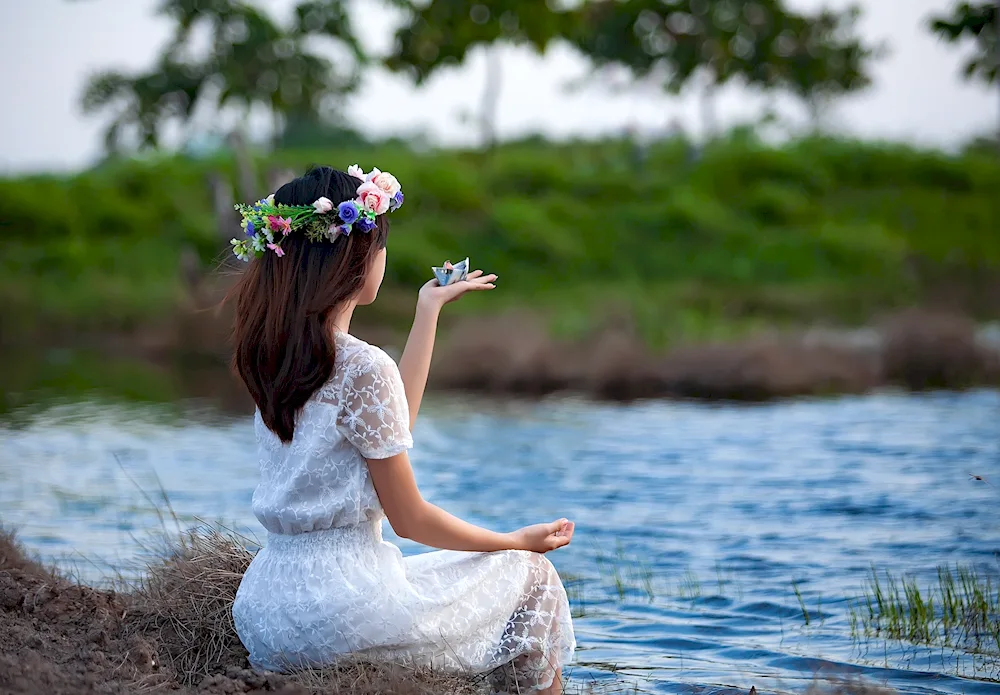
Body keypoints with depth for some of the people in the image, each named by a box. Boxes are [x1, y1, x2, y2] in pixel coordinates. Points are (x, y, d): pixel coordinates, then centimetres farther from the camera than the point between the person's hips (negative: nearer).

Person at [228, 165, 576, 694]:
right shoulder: (364, 367, -17)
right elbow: (411, 519, -11)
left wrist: (430, 308, 25)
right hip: (341, 606, -8)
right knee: (531, 576, 14)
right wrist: (518, 541, 4)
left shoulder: (271, 354, 6)